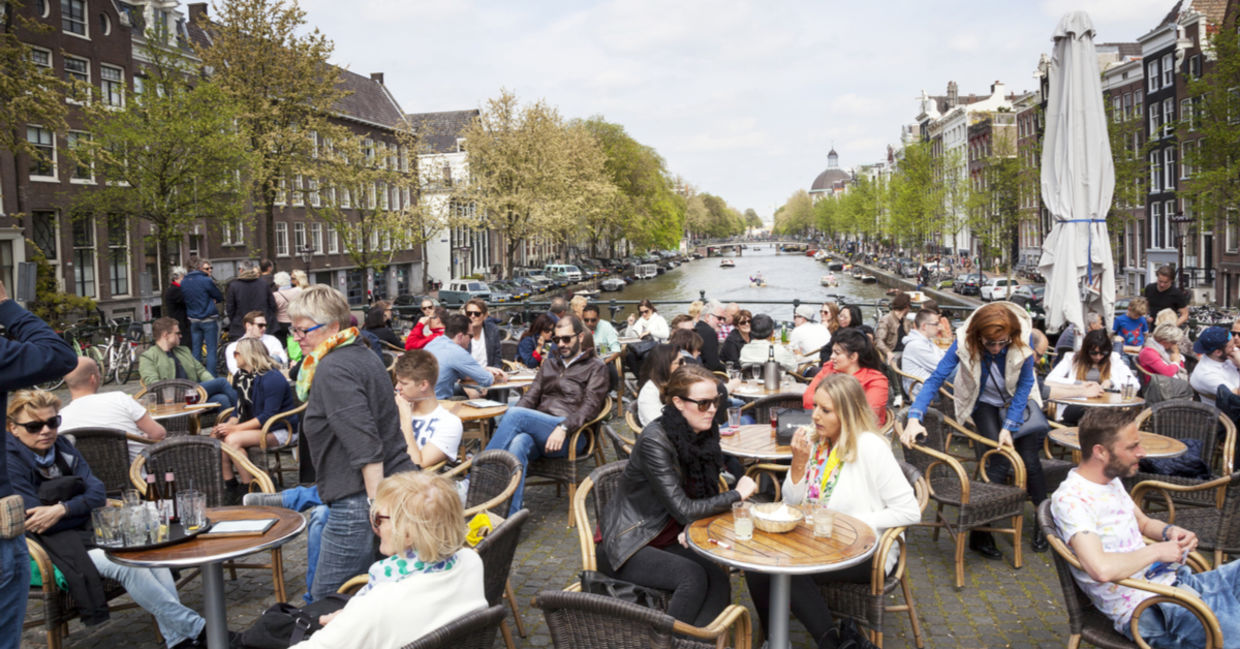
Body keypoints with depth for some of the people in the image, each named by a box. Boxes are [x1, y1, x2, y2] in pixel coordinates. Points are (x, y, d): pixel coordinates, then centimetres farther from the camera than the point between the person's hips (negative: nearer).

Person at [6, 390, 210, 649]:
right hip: (55, 545, -6)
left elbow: (97, 493, 2)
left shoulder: (61, 446, 10)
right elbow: (35, 521, -14)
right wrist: (86, 506, -7)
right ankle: (194, 628, -21)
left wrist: (62, 509, -17)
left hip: (88, 528, 6)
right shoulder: (10, 461, -9)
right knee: (126, 564, -28)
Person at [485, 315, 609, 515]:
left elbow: (589, 407, -5)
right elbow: (530, 396, 17)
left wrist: (564, 428, -23)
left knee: (515, 414, -29)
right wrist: (510, 426, -3)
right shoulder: (549, 365, 29)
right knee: (517, 444, -34)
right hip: (537, 431, 5)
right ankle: (510, 518, -42)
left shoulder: (595, 368, 10)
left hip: (571, 435, -4)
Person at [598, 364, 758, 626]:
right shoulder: (654, 441, -22)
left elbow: (706, 493, 11)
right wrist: (738, 494, -14)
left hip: (668, 539, 6)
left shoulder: (706, 433, 0)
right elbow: (683, 509, -23)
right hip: (627, 544, -6)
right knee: (693, 576, -30)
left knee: (718, 579, -21)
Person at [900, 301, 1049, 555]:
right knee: (999, 462, -19)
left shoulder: (1023, 342, -25)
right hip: (985, 403, -1)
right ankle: (980, 532, -11)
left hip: (1018, 401, 2)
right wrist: (914, 419, -41)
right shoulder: (965, 343, -28)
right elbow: (936, 379, -29)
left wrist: (1009, 426, -23)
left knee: (1029, 460, -11)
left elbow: (1025, 385, -16)